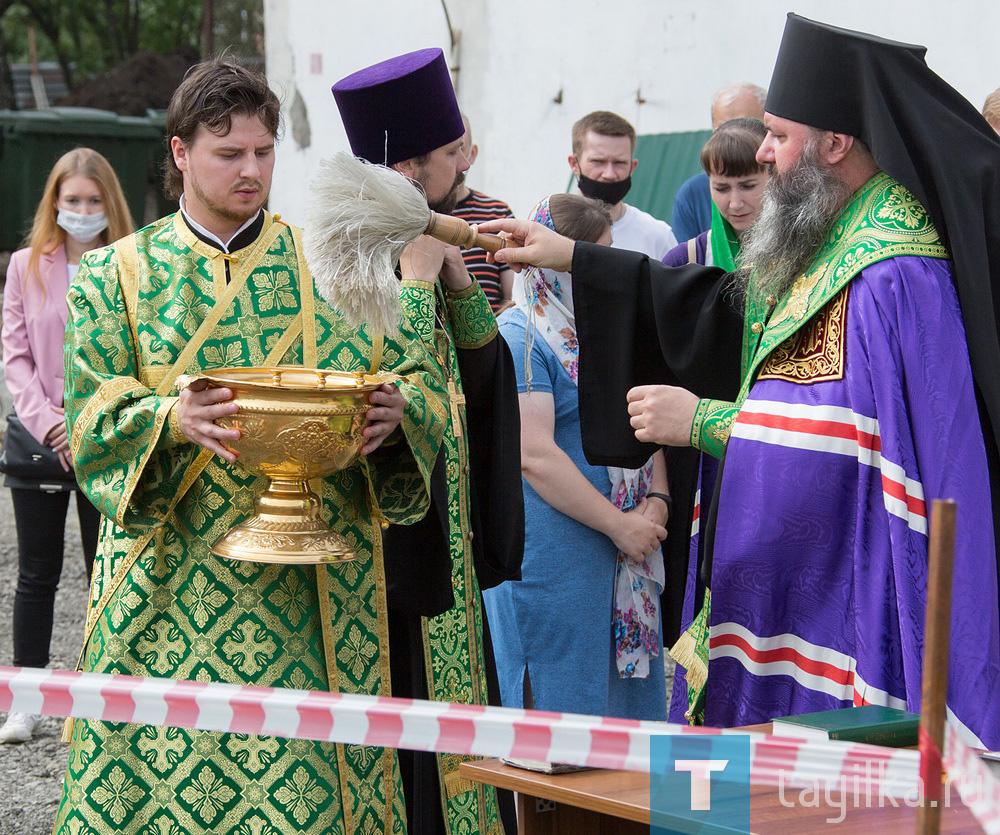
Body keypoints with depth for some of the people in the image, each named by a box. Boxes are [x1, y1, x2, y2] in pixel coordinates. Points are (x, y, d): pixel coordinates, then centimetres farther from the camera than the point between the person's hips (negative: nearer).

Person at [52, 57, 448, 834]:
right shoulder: (119, 273, 9)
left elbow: (421, 377, 7)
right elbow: (91, 415, -1)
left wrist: (396, 410, -16)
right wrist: (171, 420, -22)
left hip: (309, 584, 0)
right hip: (172, 584, 0)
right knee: (165, 766, -3)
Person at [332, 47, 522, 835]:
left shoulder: (427, 245, 9)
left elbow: (481, 374, 9)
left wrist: (460, 283, -5)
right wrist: (417, 278, -22)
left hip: (442, 542, 9)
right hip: (387, 551, -9)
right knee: (400, 752, -2)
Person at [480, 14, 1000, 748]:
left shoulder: (895, 276, -19)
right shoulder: (829, 246, 13)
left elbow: (857, 437, -24)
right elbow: (717, 308, 25)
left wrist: (703, 421, -14)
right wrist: (572, 258, 23)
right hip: (790, 590, 10)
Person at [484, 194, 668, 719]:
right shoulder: (518, 339, -11)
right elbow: (534, 455, -19)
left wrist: (656, 499, -3)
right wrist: (619, 525, -17)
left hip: (624, 555, 8)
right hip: (551, 552, -8)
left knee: (623, 687, 11)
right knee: (562, 698, -1)